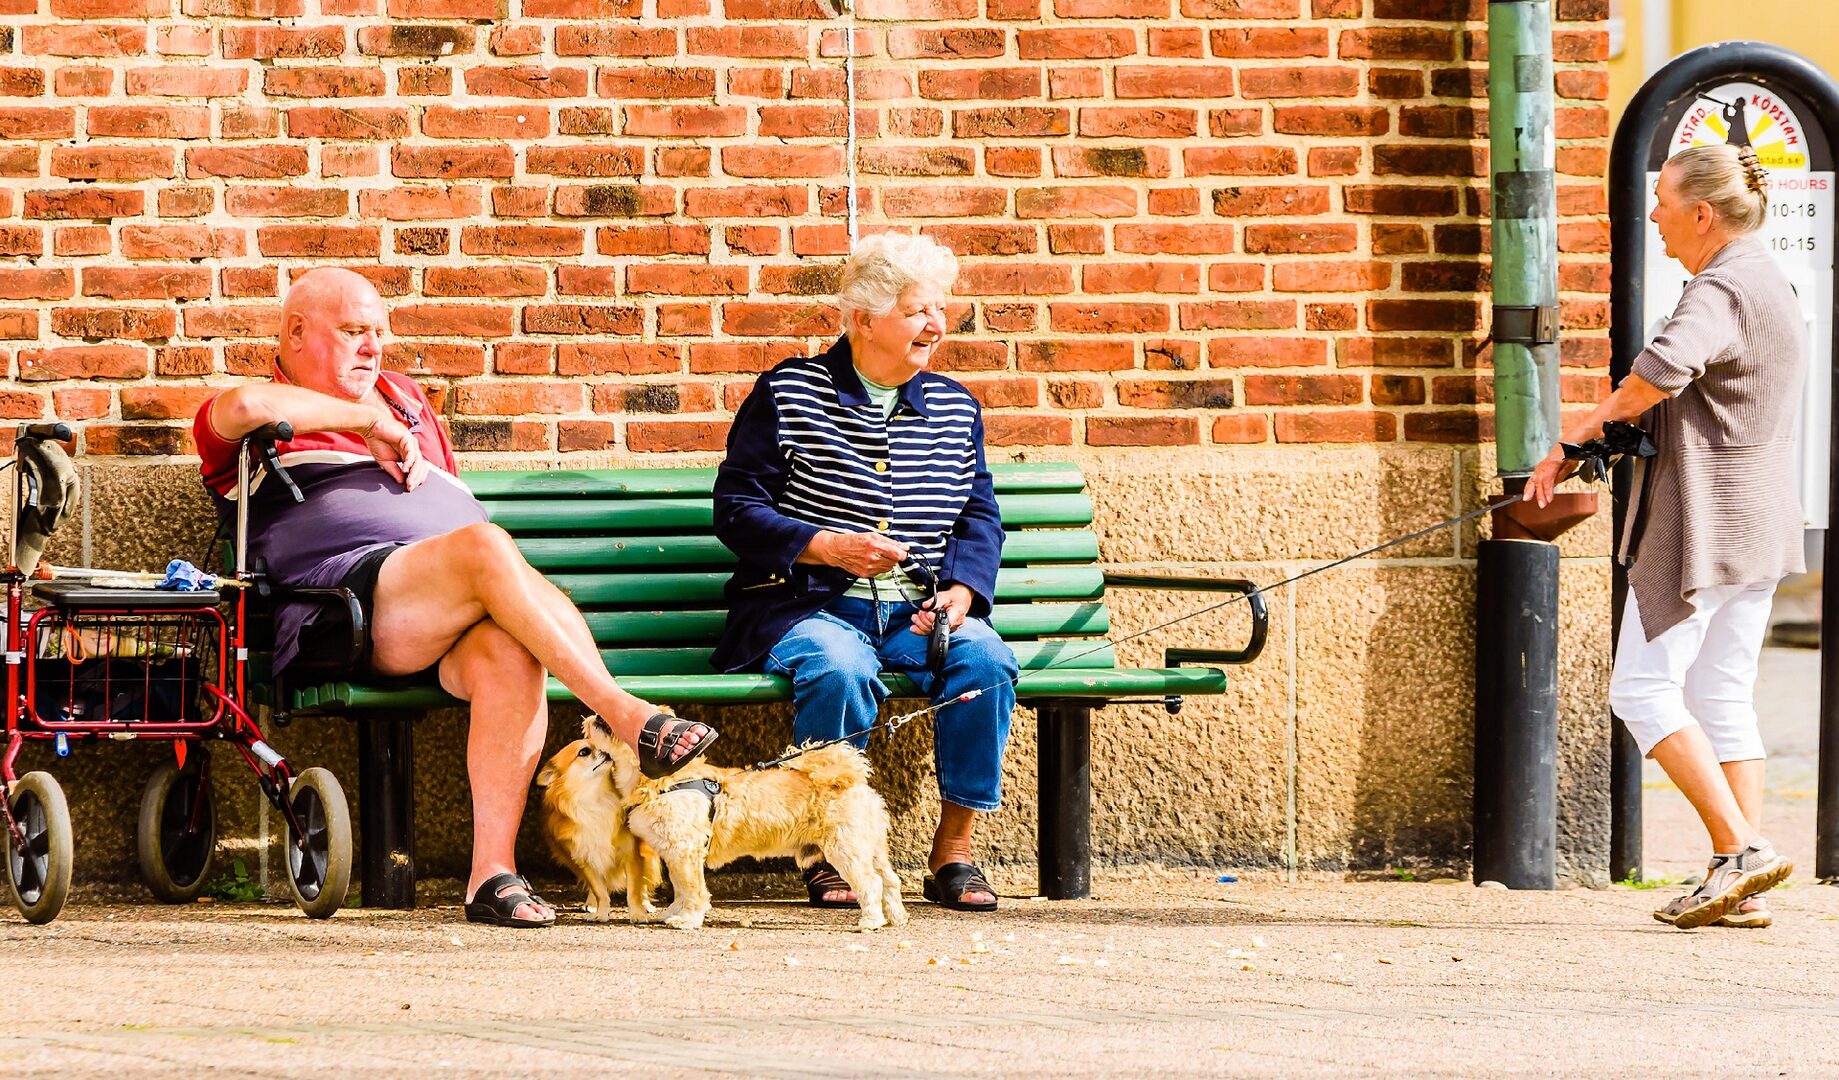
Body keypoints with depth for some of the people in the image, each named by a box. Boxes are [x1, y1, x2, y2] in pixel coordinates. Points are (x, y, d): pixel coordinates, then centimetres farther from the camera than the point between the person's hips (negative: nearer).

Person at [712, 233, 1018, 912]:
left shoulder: (956, 408, 15)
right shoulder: (787, 394, 1)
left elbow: (980, 516, 16)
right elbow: (736, 509, -1)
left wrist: (961, 589, -5)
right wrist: (828, 547, -16)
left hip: (918, 612, 4)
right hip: (806, 605, -4)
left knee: (986, 659, -28)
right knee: (839, 668, -38)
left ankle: (954, 854, -16)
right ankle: (829, 853, -21)